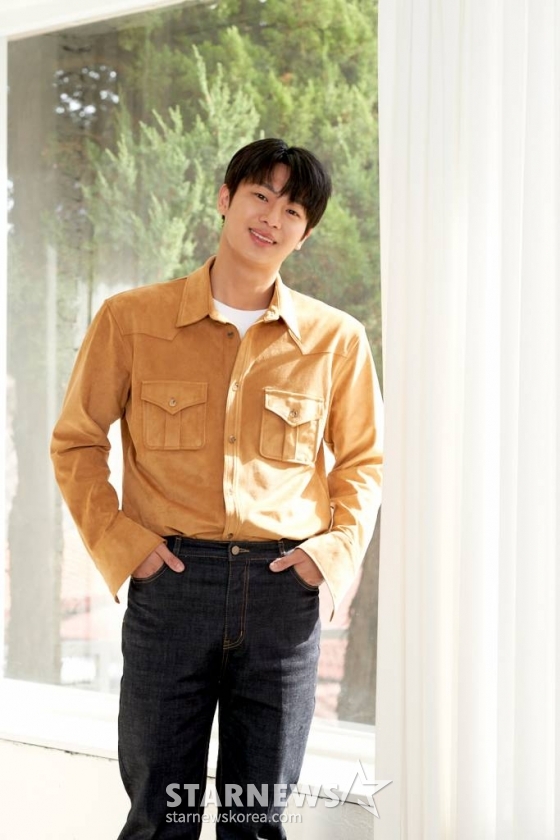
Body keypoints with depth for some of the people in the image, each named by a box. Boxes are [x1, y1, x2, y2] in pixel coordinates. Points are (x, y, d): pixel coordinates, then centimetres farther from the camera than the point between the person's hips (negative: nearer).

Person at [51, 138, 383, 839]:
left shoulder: (336, 339, 4)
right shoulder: (131, 320, 1)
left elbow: (363, 459, 14)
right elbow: (76, 441, 8)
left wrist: (336, 549, -1)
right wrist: (118, 542, -4)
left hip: (285, 592, 1)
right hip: (170, 581, -1)